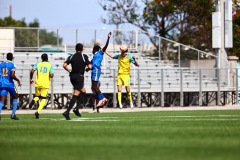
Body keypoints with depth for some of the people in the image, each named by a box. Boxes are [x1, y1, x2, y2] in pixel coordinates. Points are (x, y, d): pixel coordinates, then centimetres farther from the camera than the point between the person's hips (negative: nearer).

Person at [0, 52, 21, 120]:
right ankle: (13, 114, 13)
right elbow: (12, 75, -17)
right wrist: (18, 80, 0)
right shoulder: (12, 65, -5)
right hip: (10, 84, -3)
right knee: (15, 97, 18)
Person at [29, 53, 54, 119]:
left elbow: (32, 71, -7)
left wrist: (31, 79, 6)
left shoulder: (38, 64, 5)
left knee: (37, 96, 22)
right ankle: (38, 111, -12)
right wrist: (51, 75, 13)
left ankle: (34, 100, -15)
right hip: (45, 84, -2)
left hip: (38, 83, 2)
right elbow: (51, 75, -11)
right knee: (43, 99, 7)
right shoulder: (50, 65, 0)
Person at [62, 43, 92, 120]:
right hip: (79, 77, -6)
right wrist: (86, 69, 12)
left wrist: (69, 71, 10)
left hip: (72, 76, 6)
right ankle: (67, 112, -22)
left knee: (83, 91, 24)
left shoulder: (71, 57, 6)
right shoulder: (84, 57, -4)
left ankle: (77, 109, 13)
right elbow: (89, 67, -10)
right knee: (75, 95, -9)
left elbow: (64, 65, -5)